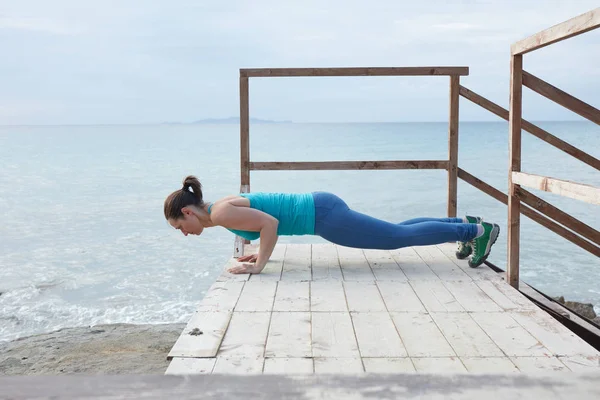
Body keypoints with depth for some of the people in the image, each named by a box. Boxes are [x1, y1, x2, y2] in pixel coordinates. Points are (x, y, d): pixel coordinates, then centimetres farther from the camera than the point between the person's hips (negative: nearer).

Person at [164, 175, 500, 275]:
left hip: (323, 216, -9)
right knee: (396, 234, 20)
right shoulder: (224, 207, 14)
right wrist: (261, 251, 18)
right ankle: (464, 225, 30)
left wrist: (259, 265, -17)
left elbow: (271, 222, -24)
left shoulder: (220, 214, -14)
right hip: (319, 208, 9)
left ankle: (477, 230, 11)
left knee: (400, 237, 0)